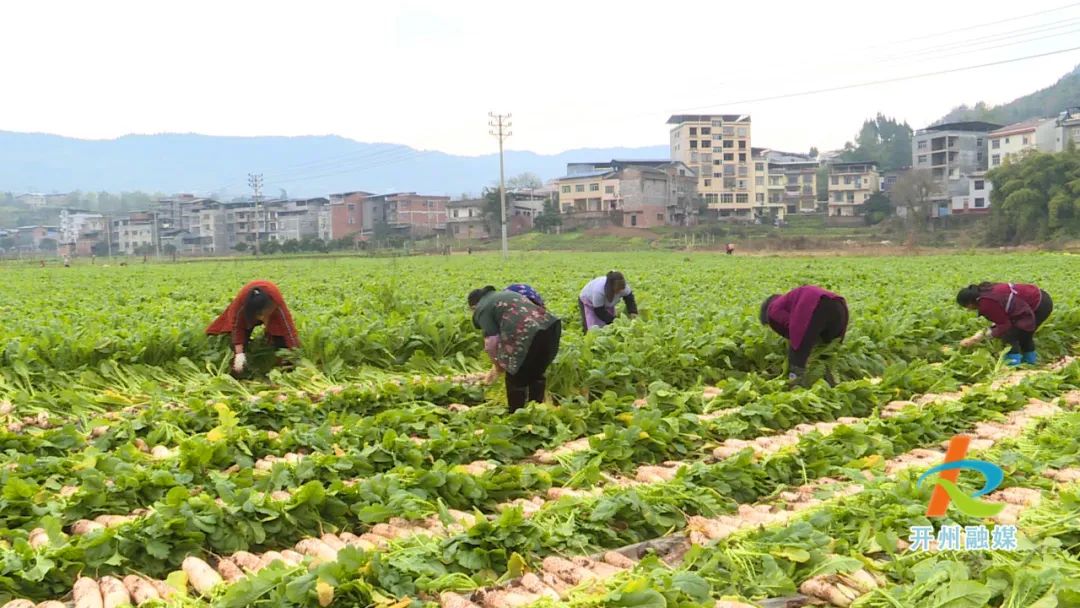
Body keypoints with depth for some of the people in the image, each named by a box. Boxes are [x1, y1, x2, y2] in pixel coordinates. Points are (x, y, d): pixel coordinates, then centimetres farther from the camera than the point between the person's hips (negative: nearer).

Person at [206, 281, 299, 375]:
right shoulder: (240, 302, -41)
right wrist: (239, 353, -37)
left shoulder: (278, 303, -45)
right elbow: (237, 326, -31)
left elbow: (287, 325, -42)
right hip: (248, 310, 1)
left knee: (280, 340, -18)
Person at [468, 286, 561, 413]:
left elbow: (492, 341, -1)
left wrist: (498, 366, 15)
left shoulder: (482, 309, 9)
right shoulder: (506, 294, 33)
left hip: (528, 335, -8)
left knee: (516, 378, 10)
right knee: (538, 373, 23)